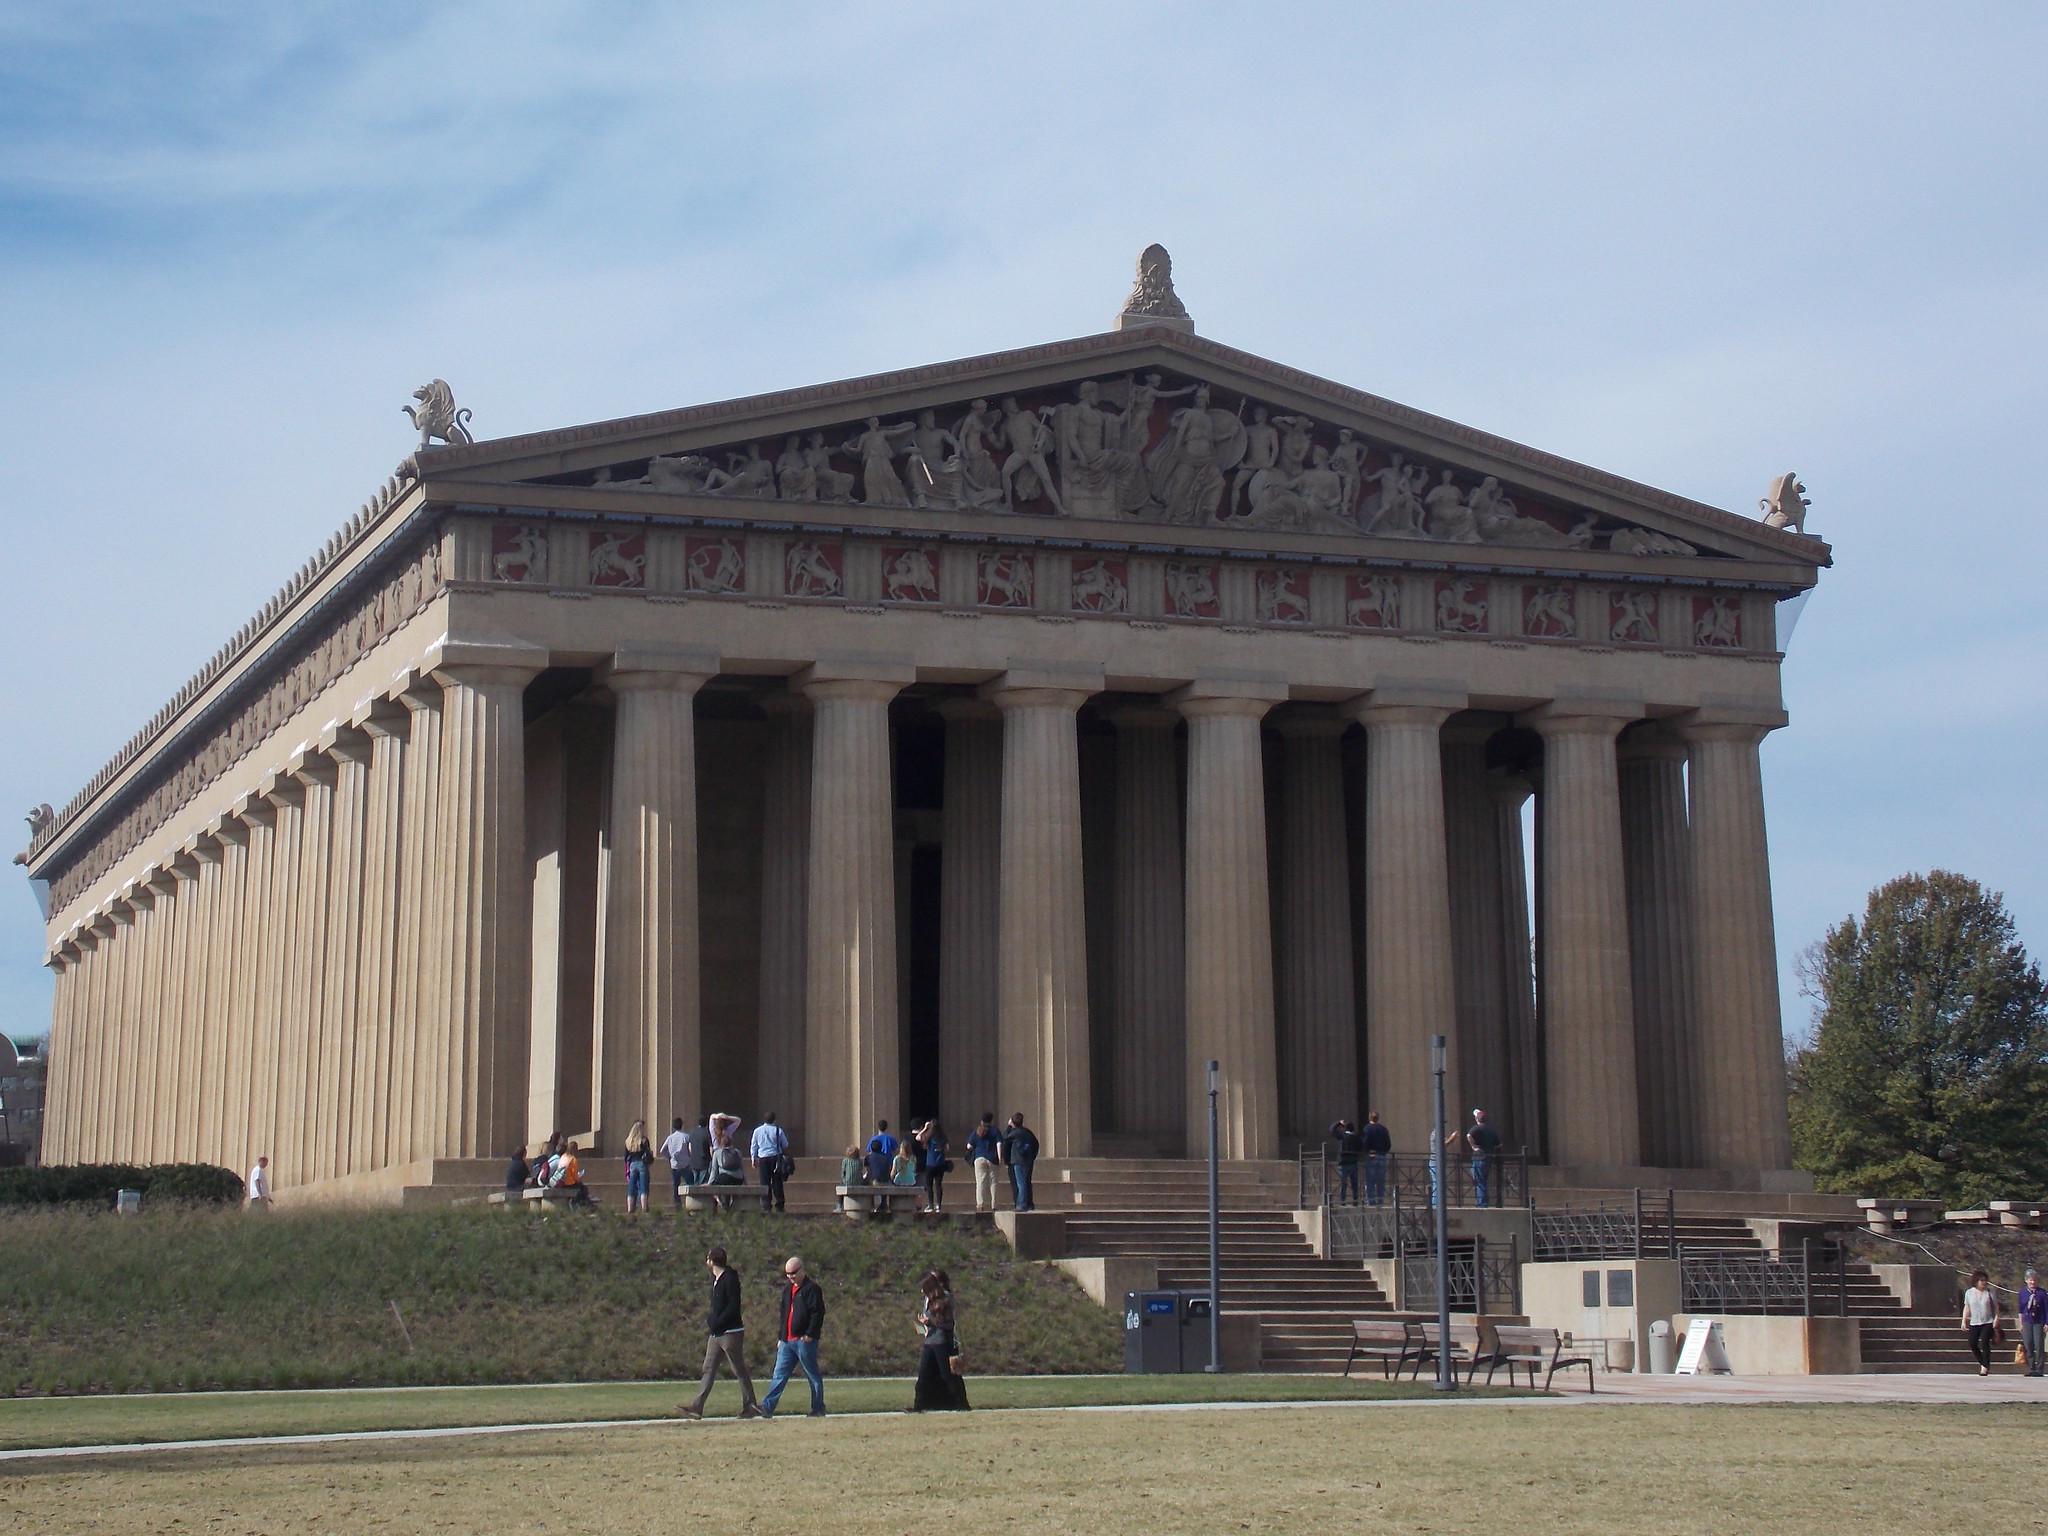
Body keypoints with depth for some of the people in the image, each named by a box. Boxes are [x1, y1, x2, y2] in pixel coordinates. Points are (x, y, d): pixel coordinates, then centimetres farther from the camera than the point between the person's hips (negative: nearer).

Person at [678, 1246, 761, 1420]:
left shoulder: (730, 1278, -15)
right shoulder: (716, 1279, 14)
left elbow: (734, 1306, -20)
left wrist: (716, 1323, -18)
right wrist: (711, 1319, 7)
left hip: (730, 1332, -9)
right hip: (716, 1333, 9)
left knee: (739, 1370, 0)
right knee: (709, 1370, 4)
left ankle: (750, 1406, 8)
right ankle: (696, 1406, 1)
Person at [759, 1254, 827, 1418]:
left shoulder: (811, 1288, -6)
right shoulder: (788, 1289, 18)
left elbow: (818, 1313, -13)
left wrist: (810, 1334, -19)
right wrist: (780, 1337, 21)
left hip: (804, 1340, -7)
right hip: (787, 1341, 7)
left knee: (813, 1376, 1)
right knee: (779, 1375, 0)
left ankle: (818, 1409, 9)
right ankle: (767, 1408, -5)